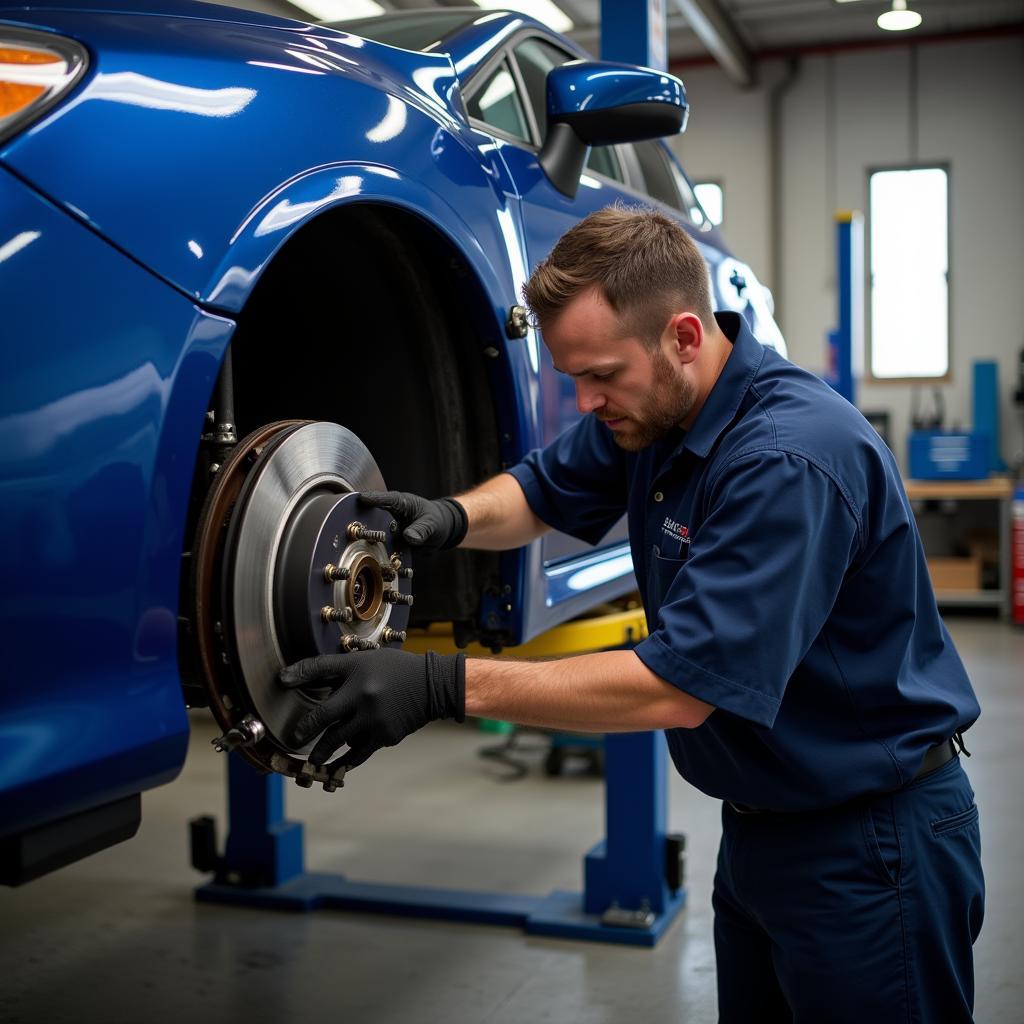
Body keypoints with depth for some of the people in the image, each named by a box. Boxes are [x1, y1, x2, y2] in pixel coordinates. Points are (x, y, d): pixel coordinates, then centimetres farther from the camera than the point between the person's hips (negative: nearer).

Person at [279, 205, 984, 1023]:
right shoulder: (649, 407, -3)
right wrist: (452, 516, -12)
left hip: (868, 838, -8)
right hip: (760, 824, 8)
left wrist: (443, 685, -33)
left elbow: (680, 688, -32)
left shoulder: (790, 460, -30)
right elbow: (541, 493, 11)